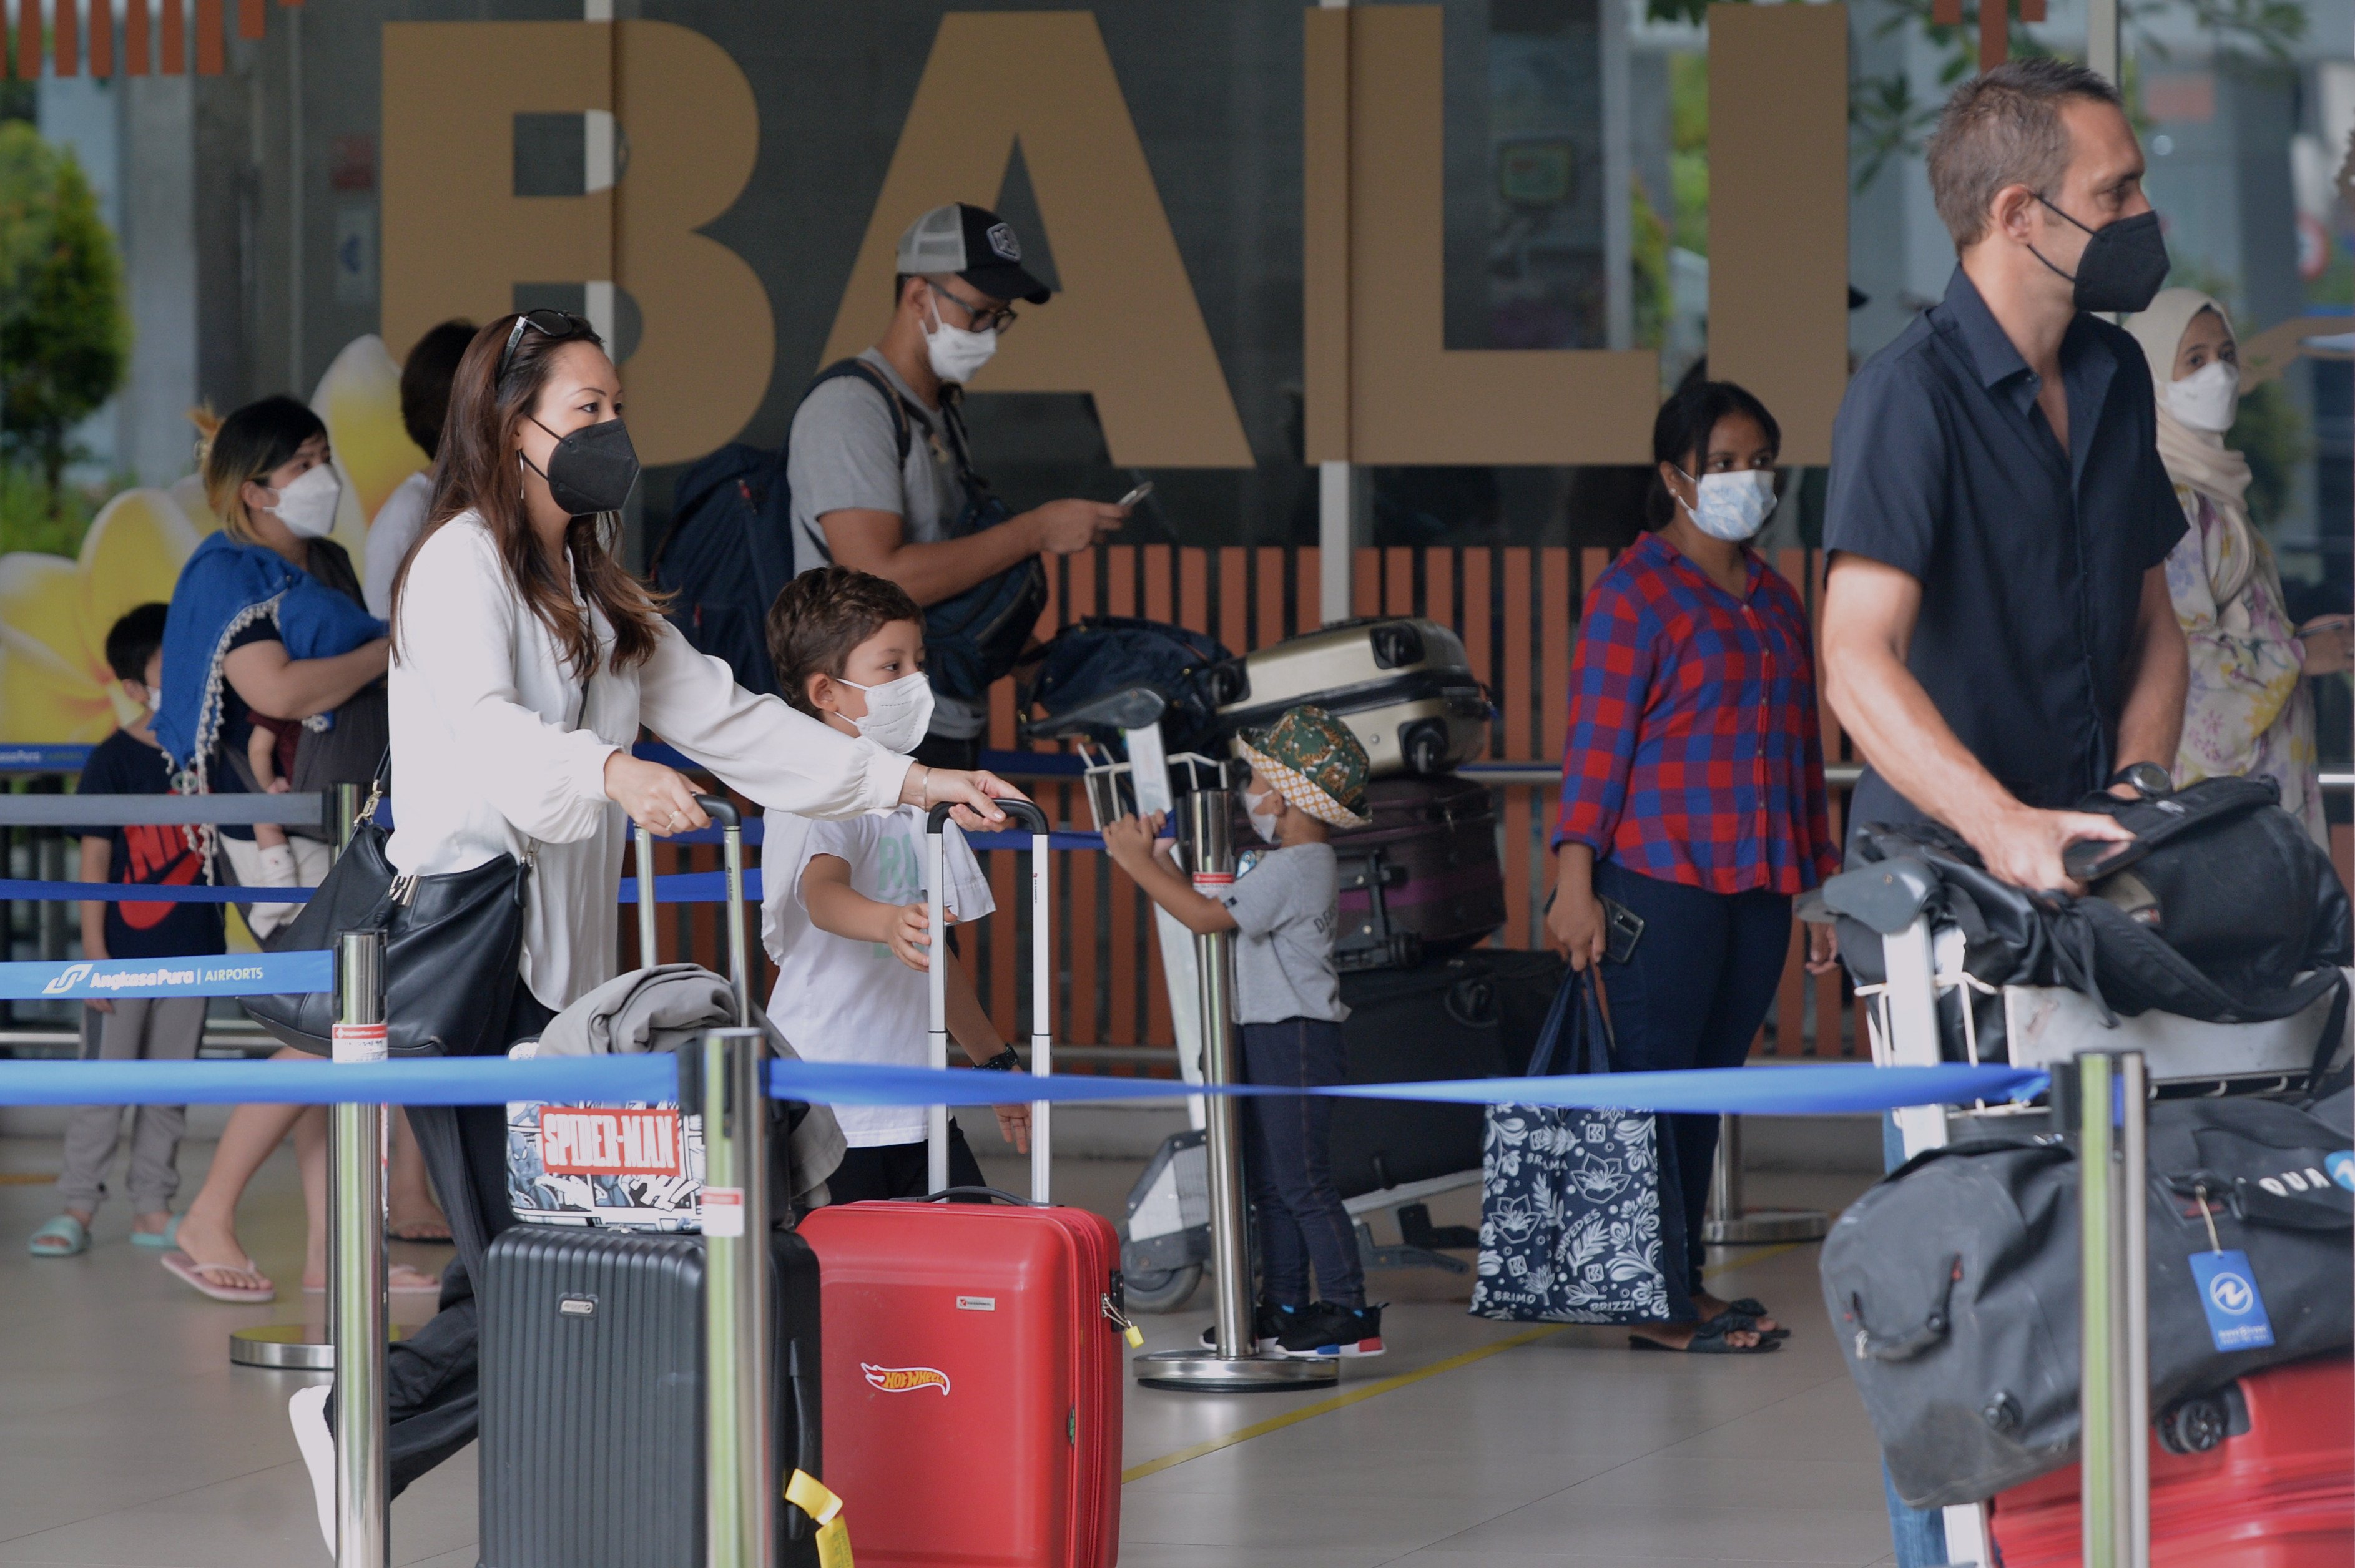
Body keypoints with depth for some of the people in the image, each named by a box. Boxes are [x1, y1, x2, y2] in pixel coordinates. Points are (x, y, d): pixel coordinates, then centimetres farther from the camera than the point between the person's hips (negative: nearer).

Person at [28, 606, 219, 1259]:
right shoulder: (113, 761, -8)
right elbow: (94, 856, -9)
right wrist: (93, 949, -14)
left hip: (191, 948, 5)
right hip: (128, 951, -5)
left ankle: (153, 1209, 14)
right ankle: (77, 1207, 3)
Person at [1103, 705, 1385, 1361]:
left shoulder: (1294, 870, -18)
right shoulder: (1292, 865, 16)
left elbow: (1205, 917, -22)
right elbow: (1211, 903, 19)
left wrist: (1138, 863, -15)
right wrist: (1156, 859, 11)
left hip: (1297, 1039, -11)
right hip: (1269, 1040, 11)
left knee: (1303, 1184, -9)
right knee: (1269, 1185, 14)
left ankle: (1348, 1312, -8)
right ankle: (1284, 1309, 19)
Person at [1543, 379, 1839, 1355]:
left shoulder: (1775, 599, 19)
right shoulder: (1635, 590, -3)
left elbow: (1802, 751, 22)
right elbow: (1596, 741, -8)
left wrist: (1823, 885, 19)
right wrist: (1576, 881, -15)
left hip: (1758, 884, 7)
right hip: (1661, 877, -7)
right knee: (1654, 1083, -5)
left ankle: (1687, 1281, 13)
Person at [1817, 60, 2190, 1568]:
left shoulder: (2116, 376, 9)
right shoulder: (1913, 393, -15)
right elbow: (1862, 660, -26)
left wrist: (2136, 786, 0)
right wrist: (1999, 825, -39)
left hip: (2082, 867, 7)